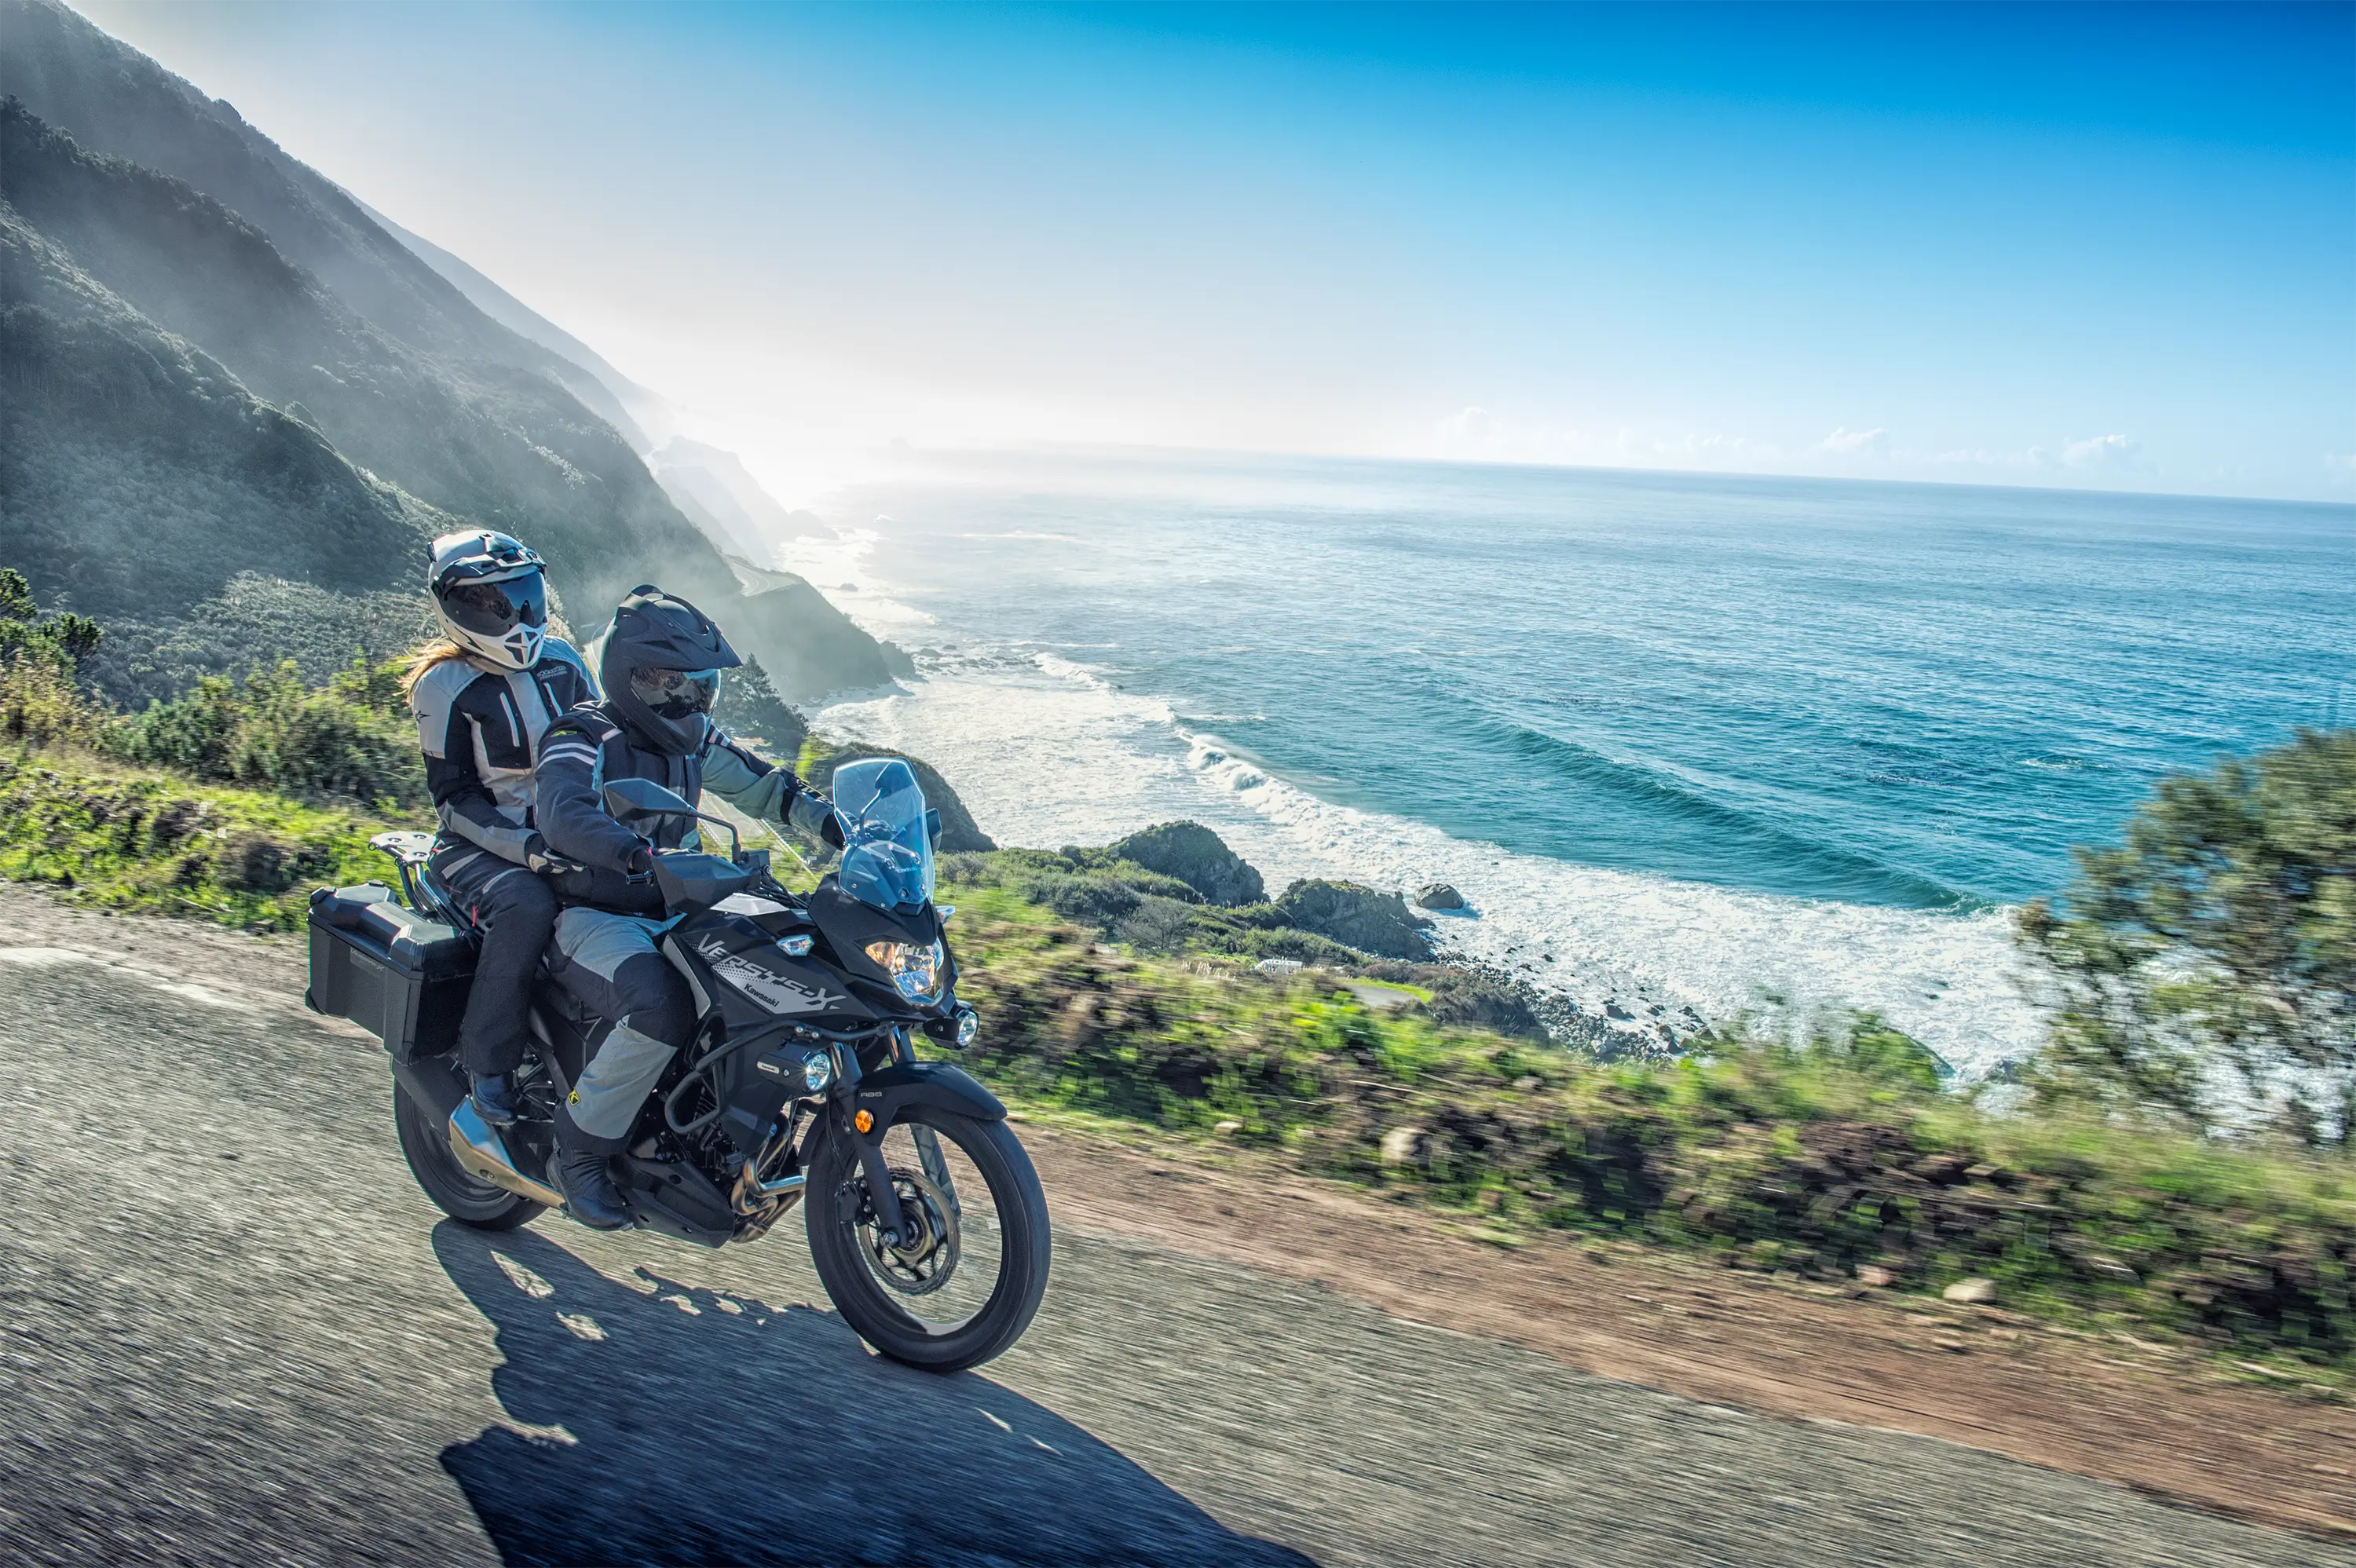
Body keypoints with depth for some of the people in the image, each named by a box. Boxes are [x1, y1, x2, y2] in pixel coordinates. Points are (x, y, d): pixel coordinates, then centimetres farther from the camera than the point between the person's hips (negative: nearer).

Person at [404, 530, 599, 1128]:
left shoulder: (562, 662, 9)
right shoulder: (444, 685, -6)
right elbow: (453, 797, -11)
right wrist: (525, 848, -25)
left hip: (566, 834, 5)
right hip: (480, 847, -5)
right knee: (526, 908, -36)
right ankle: (487, 1065, -19)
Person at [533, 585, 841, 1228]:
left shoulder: (691, 740, 9)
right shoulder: (582, 740, -15)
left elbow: (757, 782, 17)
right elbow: (564, 814, -34)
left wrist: (834, 820, 0)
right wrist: (642, 855, -52)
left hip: (670, 913, 8)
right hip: (589, 918, -8)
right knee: (662, 1009, -35)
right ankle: (580, 1146, -13)